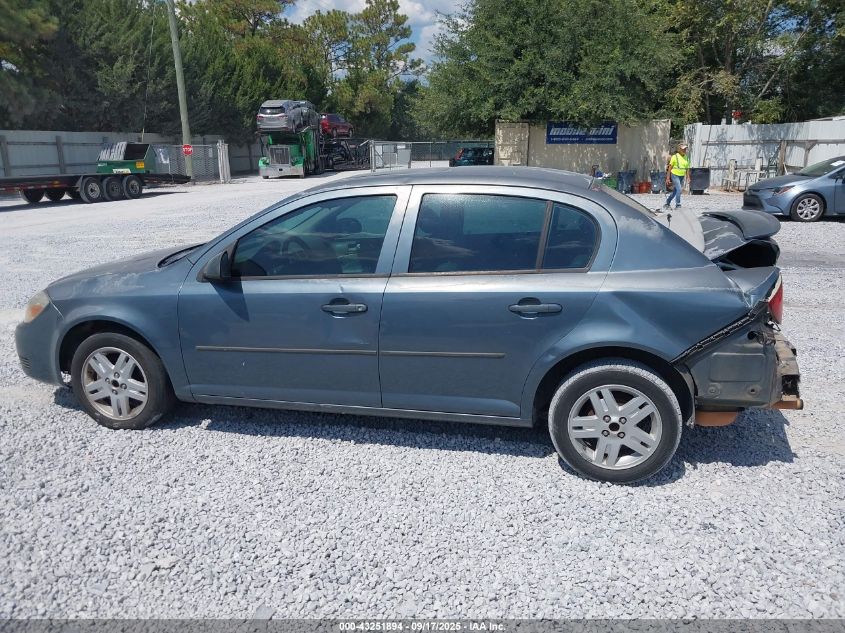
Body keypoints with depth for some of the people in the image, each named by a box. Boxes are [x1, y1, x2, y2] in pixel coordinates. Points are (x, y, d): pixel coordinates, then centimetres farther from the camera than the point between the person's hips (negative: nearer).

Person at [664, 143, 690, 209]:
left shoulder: (686, 158, 8)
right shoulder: (675, 156, -9)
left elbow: (687, 169, 13)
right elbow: (670, 167, -7)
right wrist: (667, 178, -11)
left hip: (682, 176, 6)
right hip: (675, 175, -6)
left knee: (675, 191, 11)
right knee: (679, 189, -17)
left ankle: (667, 203, 26)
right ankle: (678, 205, -9)